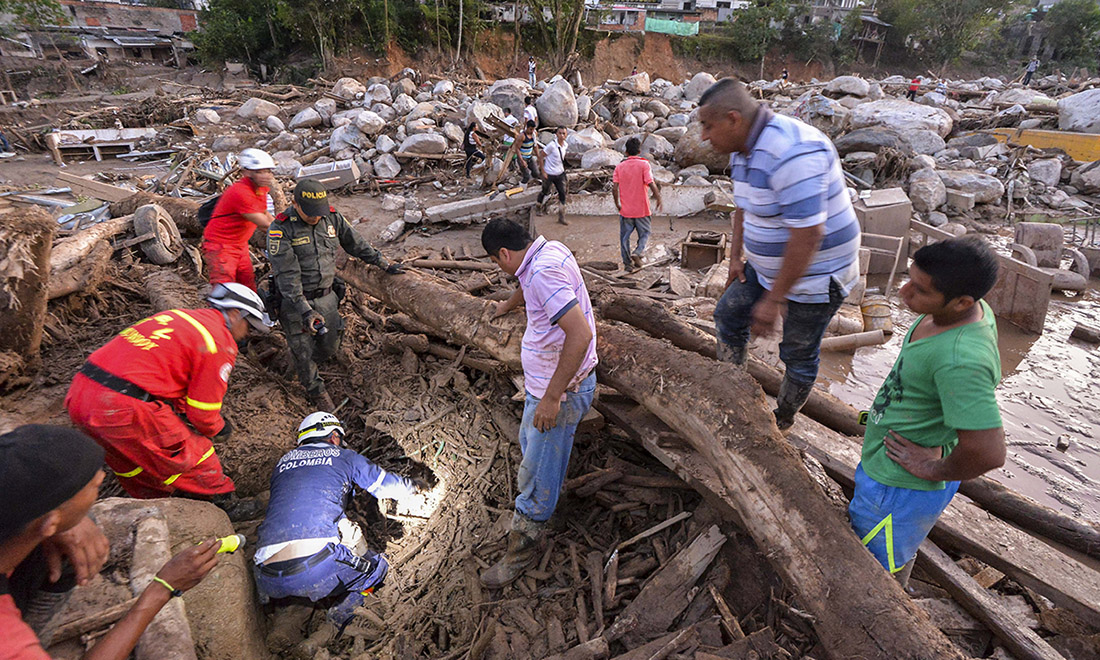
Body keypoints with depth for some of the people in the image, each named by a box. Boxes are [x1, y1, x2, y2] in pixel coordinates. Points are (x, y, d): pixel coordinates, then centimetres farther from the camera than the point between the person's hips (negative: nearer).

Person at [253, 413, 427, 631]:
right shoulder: (343, 457, 15)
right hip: (319, 566, -5)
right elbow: (387, 485, 26)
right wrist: (415, 486, 48)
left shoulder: (282, 463, 26)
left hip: (270, 580, 5)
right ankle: (345, 612, -3)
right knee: (376, 567, 20)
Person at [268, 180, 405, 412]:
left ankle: (301, 362, 46)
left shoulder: (333, 218, -4)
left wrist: (384, 263, 13)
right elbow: (287, 275, -23)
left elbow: (356, 244, 11)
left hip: (327, 296, 5)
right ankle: (315, 390, 34)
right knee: (302, 351, 9)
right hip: (294, 301, -4)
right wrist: (305, 310, -30)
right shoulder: (281, 229, -19)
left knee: (330, 346, 14)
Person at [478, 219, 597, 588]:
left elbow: (581, 334, -37)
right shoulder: (549, 250, 3)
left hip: (560, 391, -10)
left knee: (537, 475, 5)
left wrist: (552, 397, -31)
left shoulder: (544, 273, -29)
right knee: (529, 444, 29)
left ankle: (524, 548, 24)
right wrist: (509, 304, 48)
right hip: (545, 382, 10)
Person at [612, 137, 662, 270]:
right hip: (641, 209, -2)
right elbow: (651, 184, -17)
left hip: (625, 209, 2)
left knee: (624, 236, 13)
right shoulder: (644, 164, -8)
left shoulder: (619, 167, 0)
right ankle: (637, 252, -10)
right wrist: (658, 198, -4)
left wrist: (617, 203, 7)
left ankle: (627, 262, 15)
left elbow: (614, 187, -5)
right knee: (644, 234, 14)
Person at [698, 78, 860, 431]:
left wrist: (774, 300, -28)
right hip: (766, 266, 9)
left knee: (798, 356, 6)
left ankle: (780, 423, 29)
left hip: (814, 276, -9)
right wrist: (736, 257, 10)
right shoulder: (742, 150, 1)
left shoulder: (791, 151, -31)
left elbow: (807, 234, -33)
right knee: (728, 315, 16)